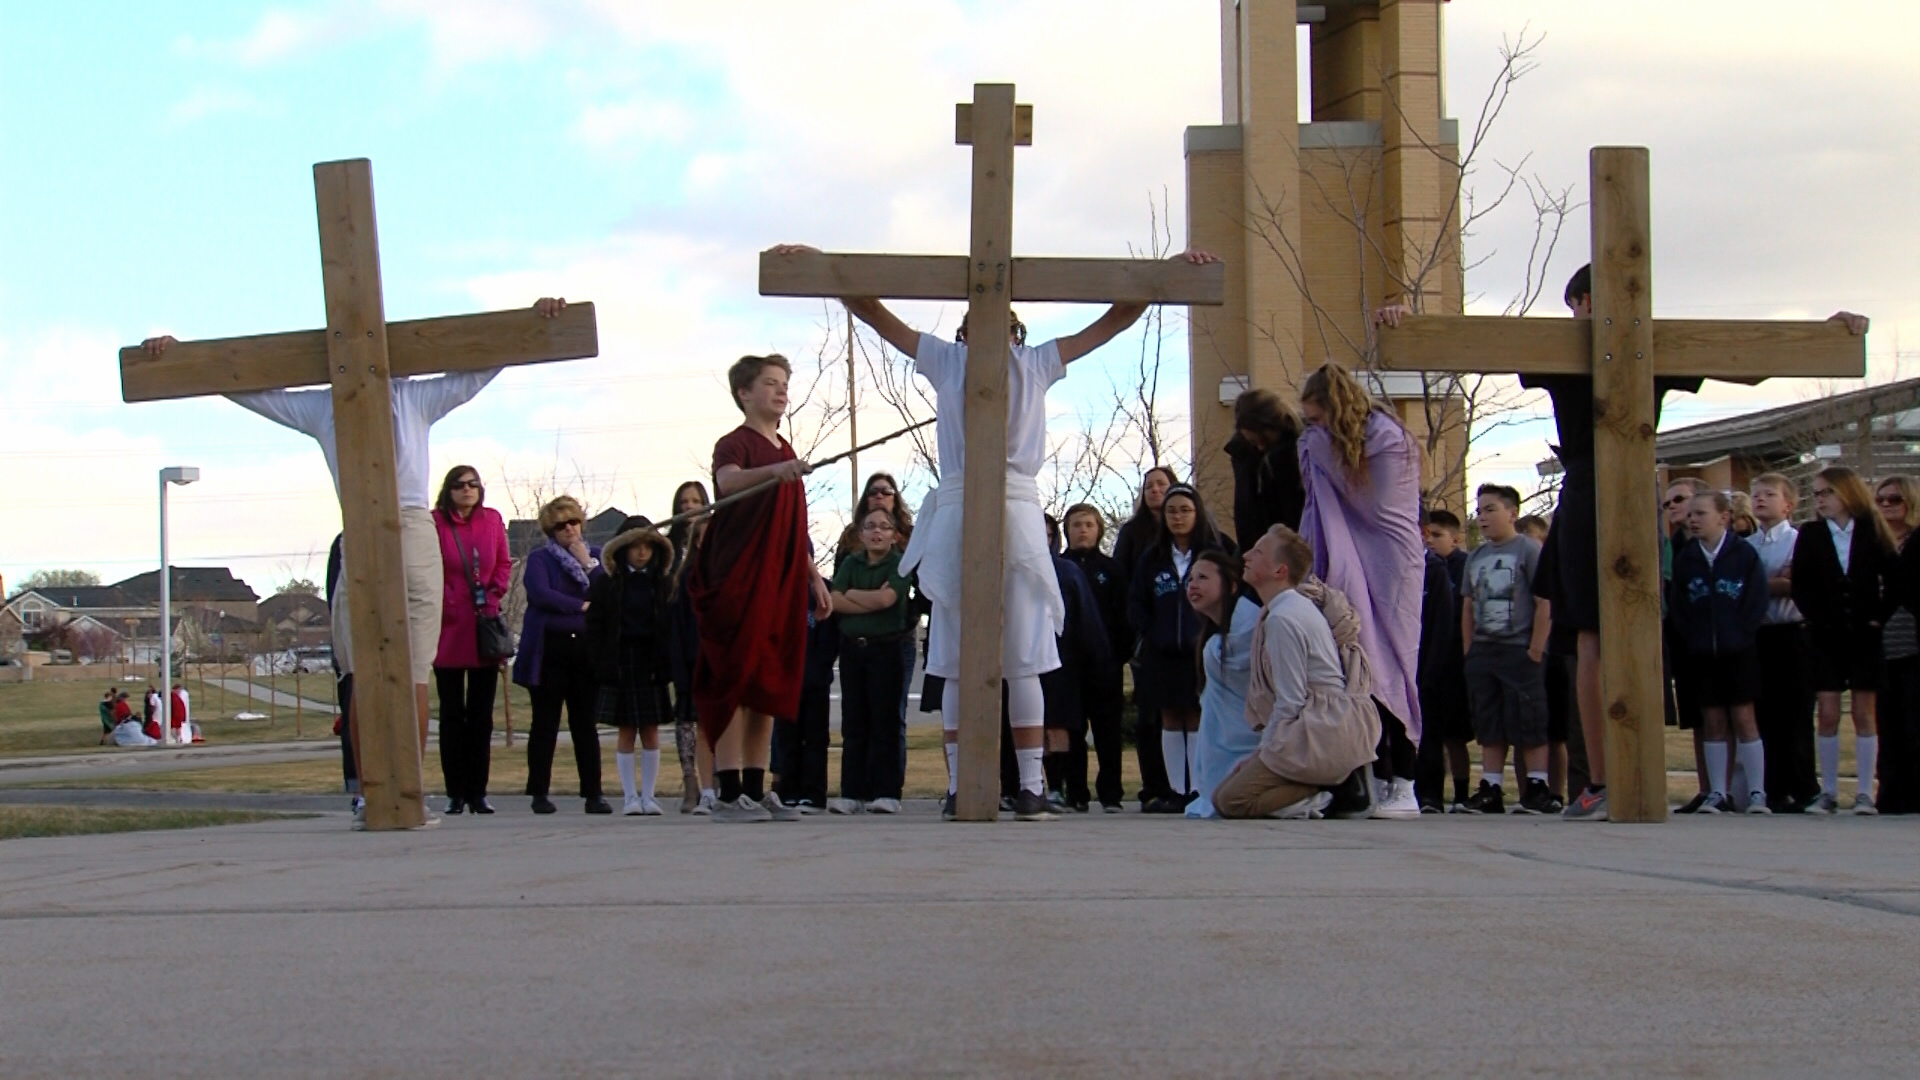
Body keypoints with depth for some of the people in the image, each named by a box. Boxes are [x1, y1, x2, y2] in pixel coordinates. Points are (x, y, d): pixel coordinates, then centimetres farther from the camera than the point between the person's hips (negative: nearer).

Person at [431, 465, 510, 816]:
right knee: (452, 714, 4)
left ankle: (478, 792, 10)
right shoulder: (435, 522, -5)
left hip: (484, 630, 3)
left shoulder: (492, 520, 6)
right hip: (449, 630, -3)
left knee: (482, 714, 5)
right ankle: (455, 793, 7)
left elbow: (504, 564, 11)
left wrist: (493, 596, -2)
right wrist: (445, 603, -12)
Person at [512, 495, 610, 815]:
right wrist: (582, 606, -9)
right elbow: (540, 594, -13)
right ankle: (540, 794, 7)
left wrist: (588, 564, -7)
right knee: (545, 723, 1)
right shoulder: (539, 558, 4)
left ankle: (593, 794, 5)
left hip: (586, 650, 2)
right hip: (550, 649, -2)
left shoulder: (595, 555, 13)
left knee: (585, 724, 3)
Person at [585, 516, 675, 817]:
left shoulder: (663, 582, 5)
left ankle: (648, 795, 9)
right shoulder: (606, 583, 2)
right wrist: (600, 664, -9)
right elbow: (594, 625, 0)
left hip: (651, 664, 1)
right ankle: (629, 797, 7)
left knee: (650, 732, 3)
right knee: (626, 733, 2)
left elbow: (671, 623, 1)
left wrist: (667, 662, -9)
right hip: (620, 664, -1)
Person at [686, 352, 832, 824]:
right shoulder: (735, 444, -4)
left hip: (781, 583, 8)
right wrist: (772, 471, -45)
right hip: (738, 580, -8)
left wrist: (815, 578, 21)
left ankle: (757, 790, 11)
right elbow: (727, 481, -28)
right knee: (736, 683, -10)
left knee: (770, 686, 7)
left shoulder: (787, 455, 21)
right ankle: (730, 794, -11)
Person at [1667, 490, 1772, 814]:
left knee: (1743, 718, -2)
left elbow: (1757, 600, -4)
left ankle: (1757, 792, 1)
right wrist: (1690, 639, -6)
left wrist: (1739, 636, -10)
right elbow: (1676, 606, 5)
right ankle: (1717, 793, 8)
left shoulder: (1744, 554, -2)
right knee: (1712, 721, 5)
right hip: (1700, 652, 3)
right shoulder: (1684, 558, 6)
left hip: (1738, 652, -3)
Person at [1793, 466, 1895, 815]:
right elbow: (1800, 588, 3)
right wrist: (1819, 619, -7)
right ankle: (1829, 792, 3)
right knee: (1827, 714, -2)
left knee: (1864, 714, 1)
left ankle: (1865, 793, 4)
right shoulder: (1810, 536, 4)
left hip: (1865, 636, -1)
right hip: (1826, 638, 1)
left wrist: (1879, 618, -7)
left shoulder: (1872, 532, 1)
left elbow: (1892, 580, 1)